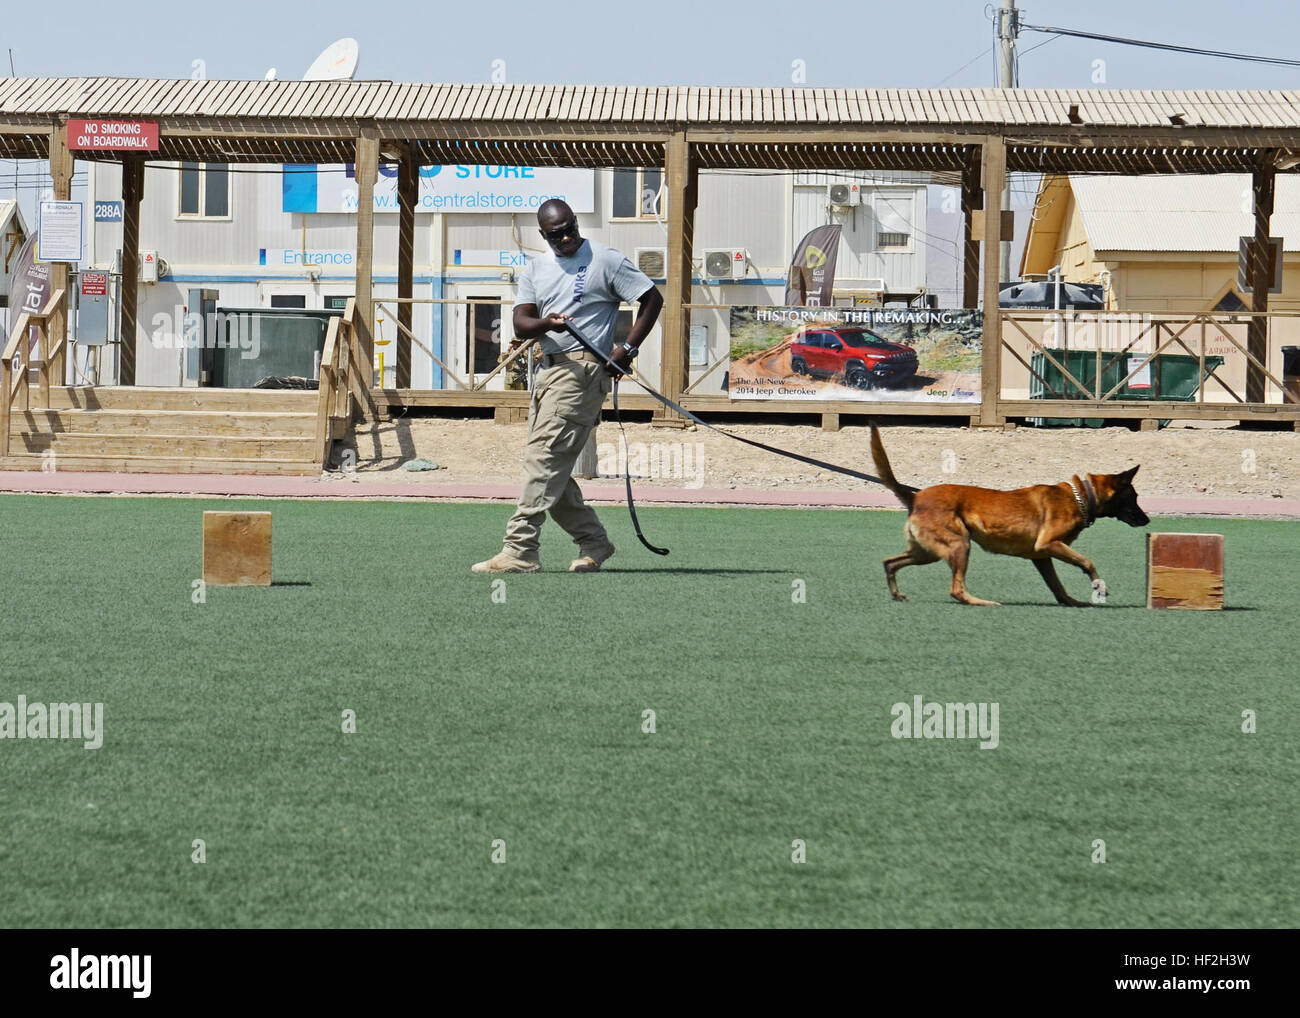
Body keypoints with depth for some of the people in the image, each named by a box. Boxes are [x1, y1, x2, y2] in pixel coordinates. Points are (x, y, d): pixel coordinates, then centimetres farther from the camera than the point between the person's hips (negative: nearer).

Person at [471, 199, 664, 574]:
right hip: (547, 370, 8)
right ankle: (593, 542, 19)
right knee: (550, 468, 7)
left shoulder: (605, 260, -1)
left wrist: (628, 348, -9)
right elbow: (520, 323, 6)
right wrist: (546, 324, -17)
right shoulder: (535, 269, 16)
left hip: (584, 367, -8)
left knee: (544, 458, -15)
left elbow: (652, 298, 0)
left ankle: (520, 550, -19)